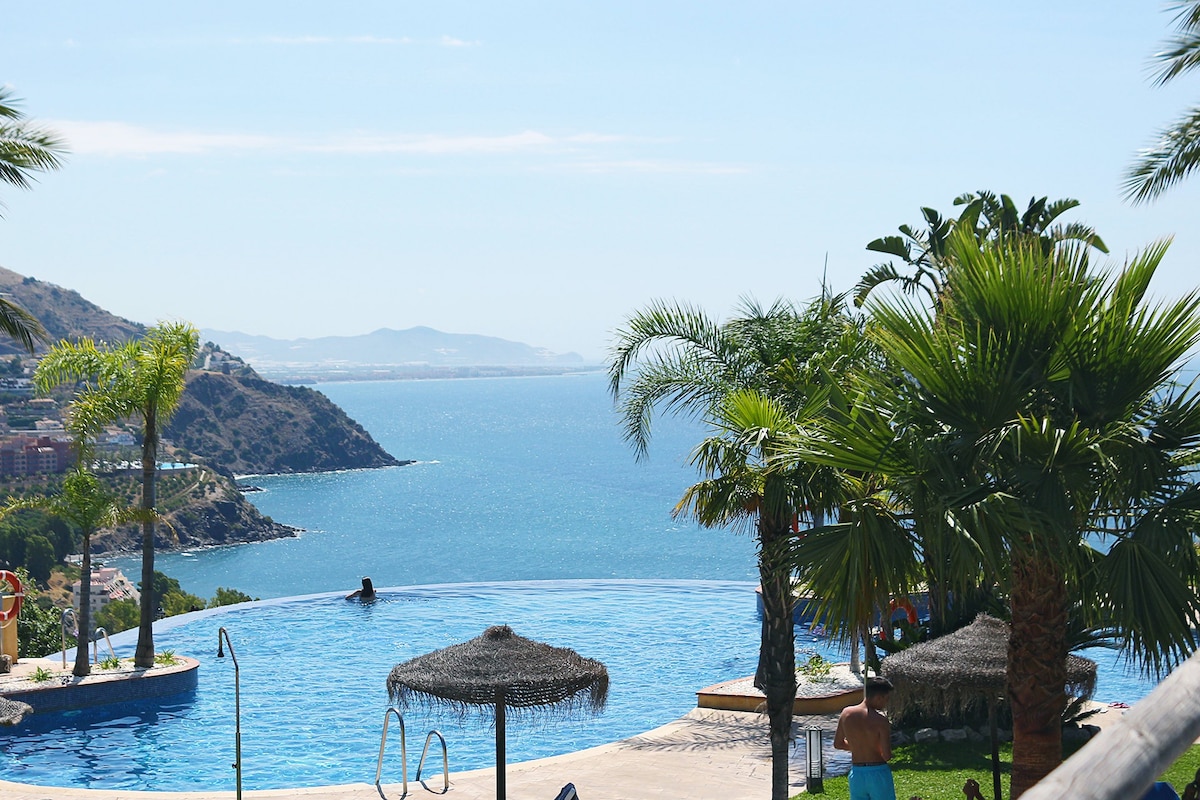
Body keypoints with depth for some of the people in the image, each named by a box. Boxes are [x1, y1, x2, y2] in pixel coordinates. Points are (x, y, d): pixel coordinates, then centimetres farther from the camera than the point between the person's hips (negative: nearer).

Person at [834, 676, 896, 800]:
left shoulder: (846, 714, -1)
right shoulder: (880, 720, -16)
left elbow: (837, 744, 10)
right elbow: (887, 756, -17)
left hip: (856, 774, 5)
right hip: (878, 773, -5)